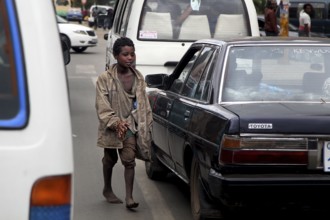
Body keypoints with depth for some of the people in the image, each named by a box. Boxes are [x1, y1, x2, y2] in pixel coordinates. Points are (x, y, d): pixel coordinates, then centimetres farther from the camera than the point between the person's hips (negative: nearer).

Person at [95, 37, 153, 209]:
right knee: (110, 159, 16)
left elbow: (143, 103, 8)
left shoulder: (138, 77, 1)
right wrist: (115, 123, -27)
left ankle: (129, 197, -12)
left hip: (130, 124, 2)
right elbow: (102, 106, -15)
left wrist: (147, 125, 5)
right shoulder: (105, 78, -12)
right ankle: (107, 190, 37)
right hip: (111, 127, -2)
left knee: (129, 160, -11)